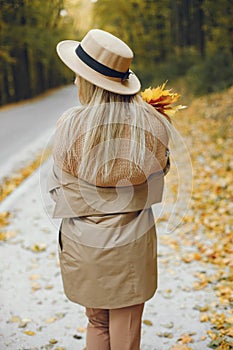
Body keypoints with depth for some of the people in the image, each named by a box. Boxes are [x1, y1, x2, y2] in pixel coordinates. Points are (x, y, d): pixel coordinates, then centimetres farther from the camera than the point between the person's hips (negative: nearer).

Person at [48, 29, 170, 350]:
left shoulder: (69, 125, -16)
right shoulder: (153, 123, -10)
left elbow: (59, 185, -2)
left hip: (84, 244, 0)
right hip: (133, 244, 1)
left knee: (96, 324, 21)